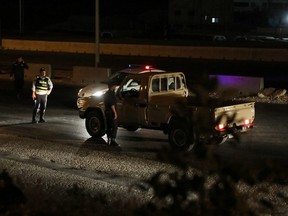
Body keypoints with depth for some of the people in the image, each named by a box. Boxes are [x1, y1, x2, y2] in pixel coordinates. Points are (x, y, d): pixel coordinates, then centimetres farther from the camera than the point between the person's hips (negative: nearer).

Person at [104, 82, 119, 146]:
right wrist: (115, 112, -20)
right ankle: (112, 141, -17)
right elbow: (112, 104, -20)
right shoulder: (111, 93, -14)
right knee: (114, 127, -11)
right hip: (111, 112, -10)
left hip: (107, 112, 10)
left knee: (109, 126, 13)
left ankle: (109, 140, 16)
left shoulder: (107, 93, 18)